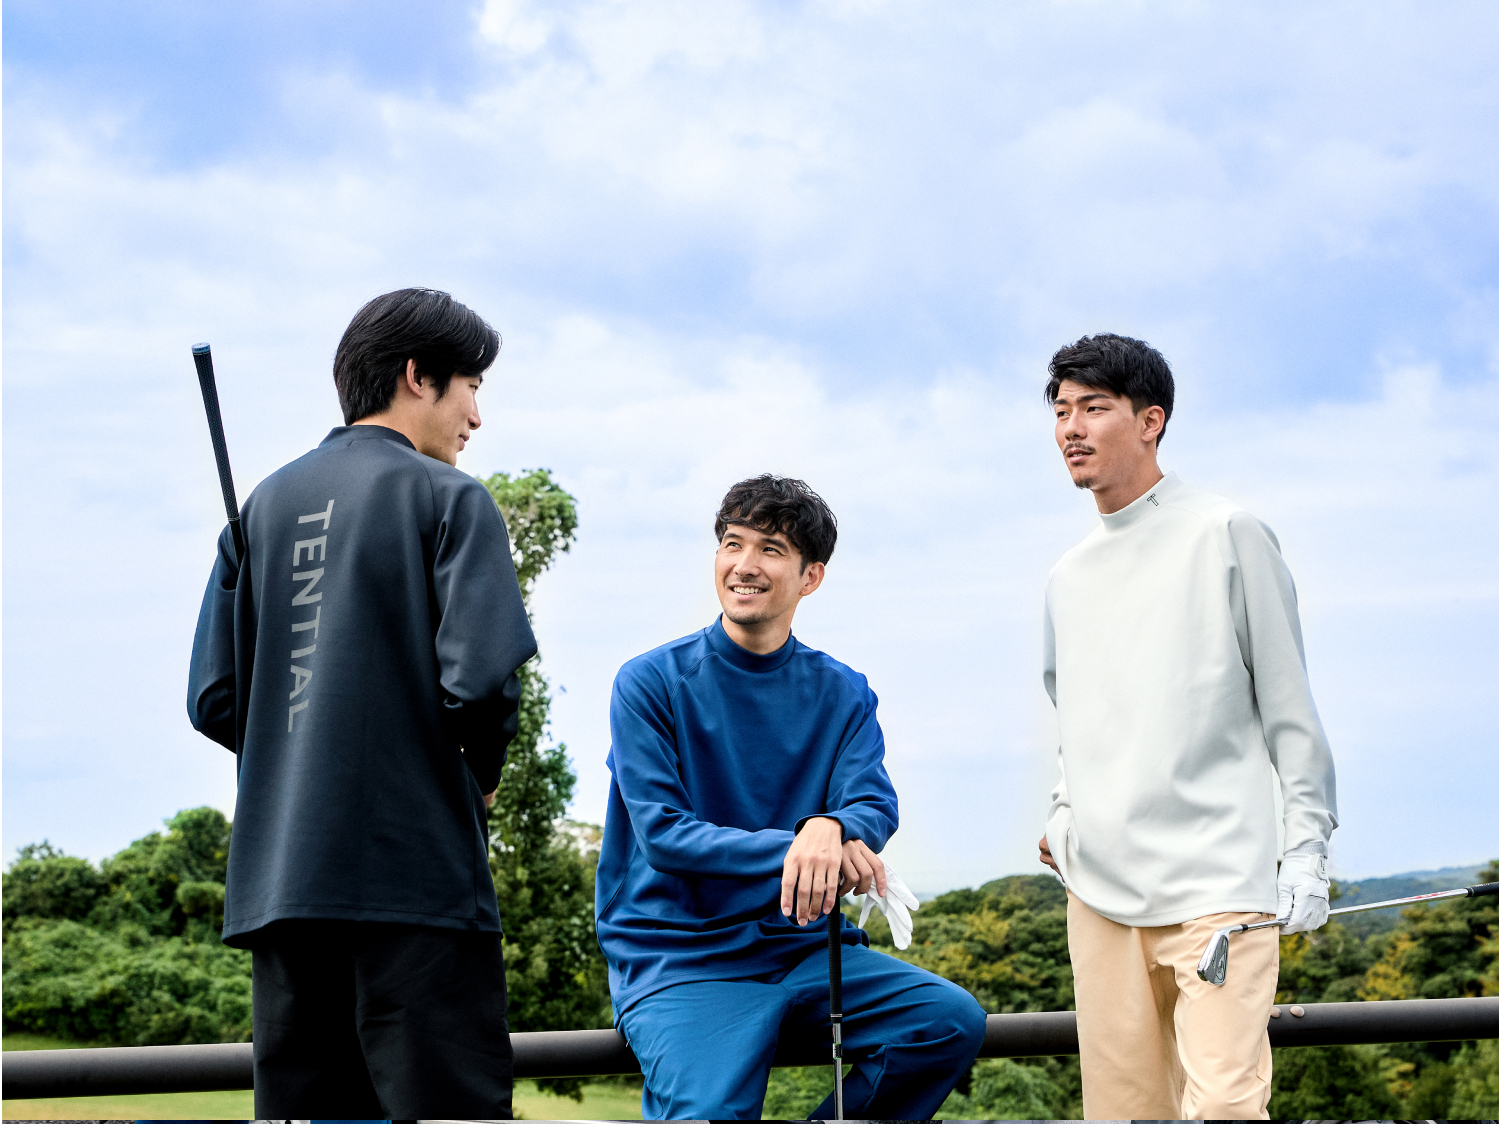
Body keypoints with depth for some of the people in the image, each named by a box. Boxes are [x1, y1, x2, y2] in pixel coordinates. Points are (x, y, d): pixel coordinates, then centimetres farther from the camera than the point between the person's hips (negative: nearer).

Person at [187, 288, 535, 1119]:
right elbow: (480, 675, -14)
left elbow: (214, 700, 10)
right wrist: (483, 769, 5)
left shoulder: (265, 505, 15)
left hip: (276, 883, 6)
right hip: (417, 873, -6)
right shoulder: (447, 498, -2)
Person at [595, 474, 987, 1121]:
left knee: (953, 1019, -18)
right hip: (679, 958, -4)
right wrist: (796, 848, -25)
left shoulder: (843, 695, 10)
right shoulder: (651, 683, -1)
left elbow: (874, 806, -5)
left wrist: (829, 827, -31)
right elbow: (662, 834, -11)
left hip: (804, 946, 4)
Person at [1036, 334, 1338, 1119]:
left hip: (1218, 880, -5)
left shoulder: (1226, 537, 1)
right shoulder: (1067, 577, 18)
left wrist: (1308, 845, -5)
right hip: (1099, 888, 6)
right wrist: (1065, 815, 12)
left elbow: (1287, 703, 0)